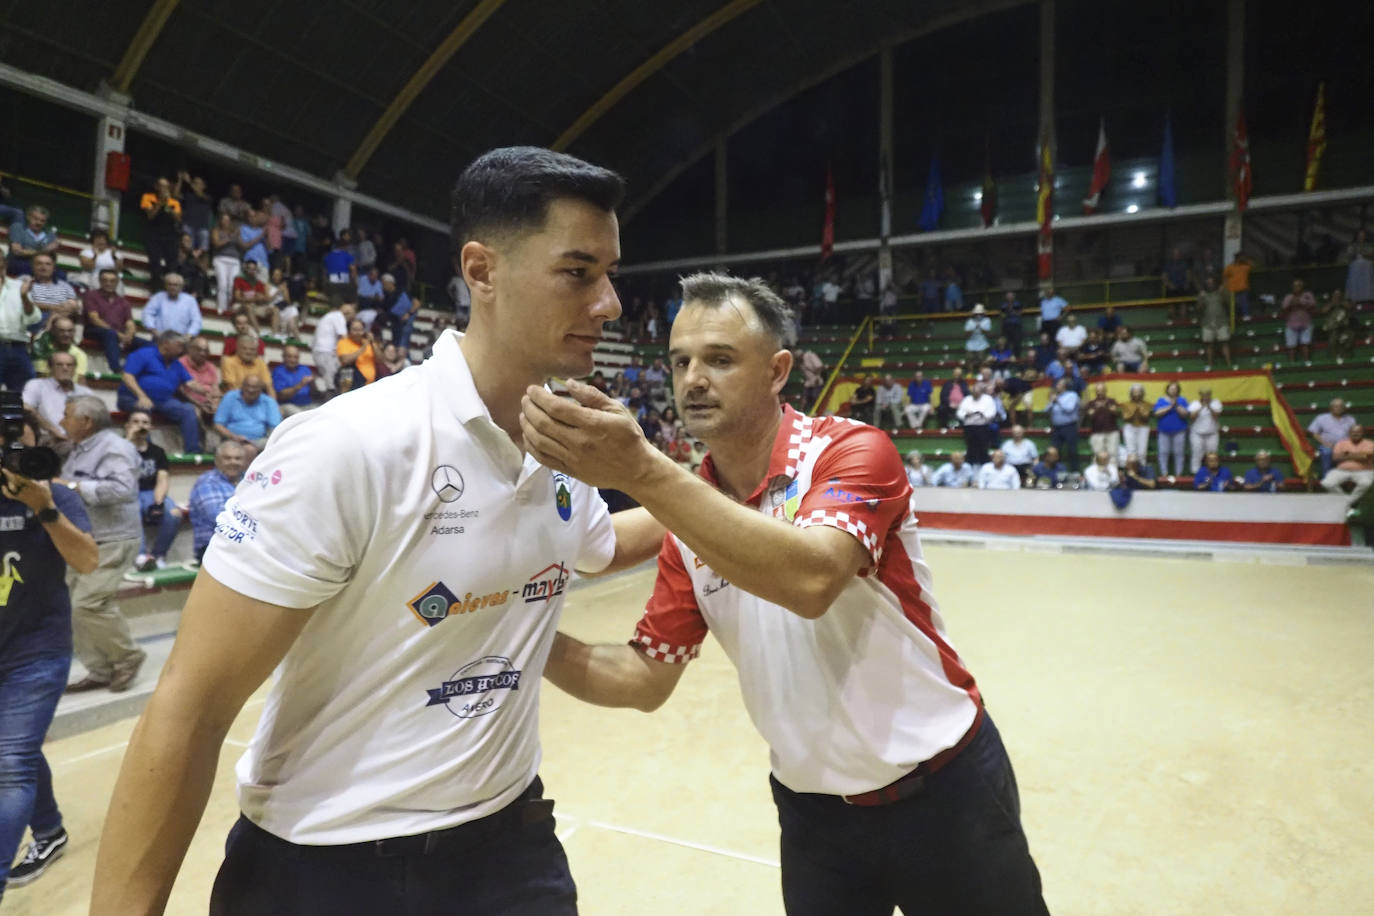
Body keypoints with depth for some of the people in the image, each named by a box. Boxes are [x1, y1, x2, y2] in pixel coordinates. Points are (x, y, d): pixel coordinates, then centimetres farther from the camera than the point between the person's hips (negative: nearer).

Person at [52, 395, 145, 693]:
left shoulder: (115, 447, -13)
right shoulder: (78, 450, 16)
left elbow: (121, 488, -27)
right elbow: (67, 489, 21)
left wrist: (72, 487, -24)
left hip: (111, 542, -9)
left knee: (89, 605, -14)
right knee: (79, 607, 7)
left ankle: (128, 657, 6)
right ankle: (100, 670, 17)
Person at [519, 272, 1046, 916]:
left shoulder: (851, 450, -18)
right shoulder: (687, 514, -3)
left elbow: (811, 580, -38)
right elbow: (645, 678, -1)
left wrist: (640, 471, -43)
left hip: (944, 791, -3)